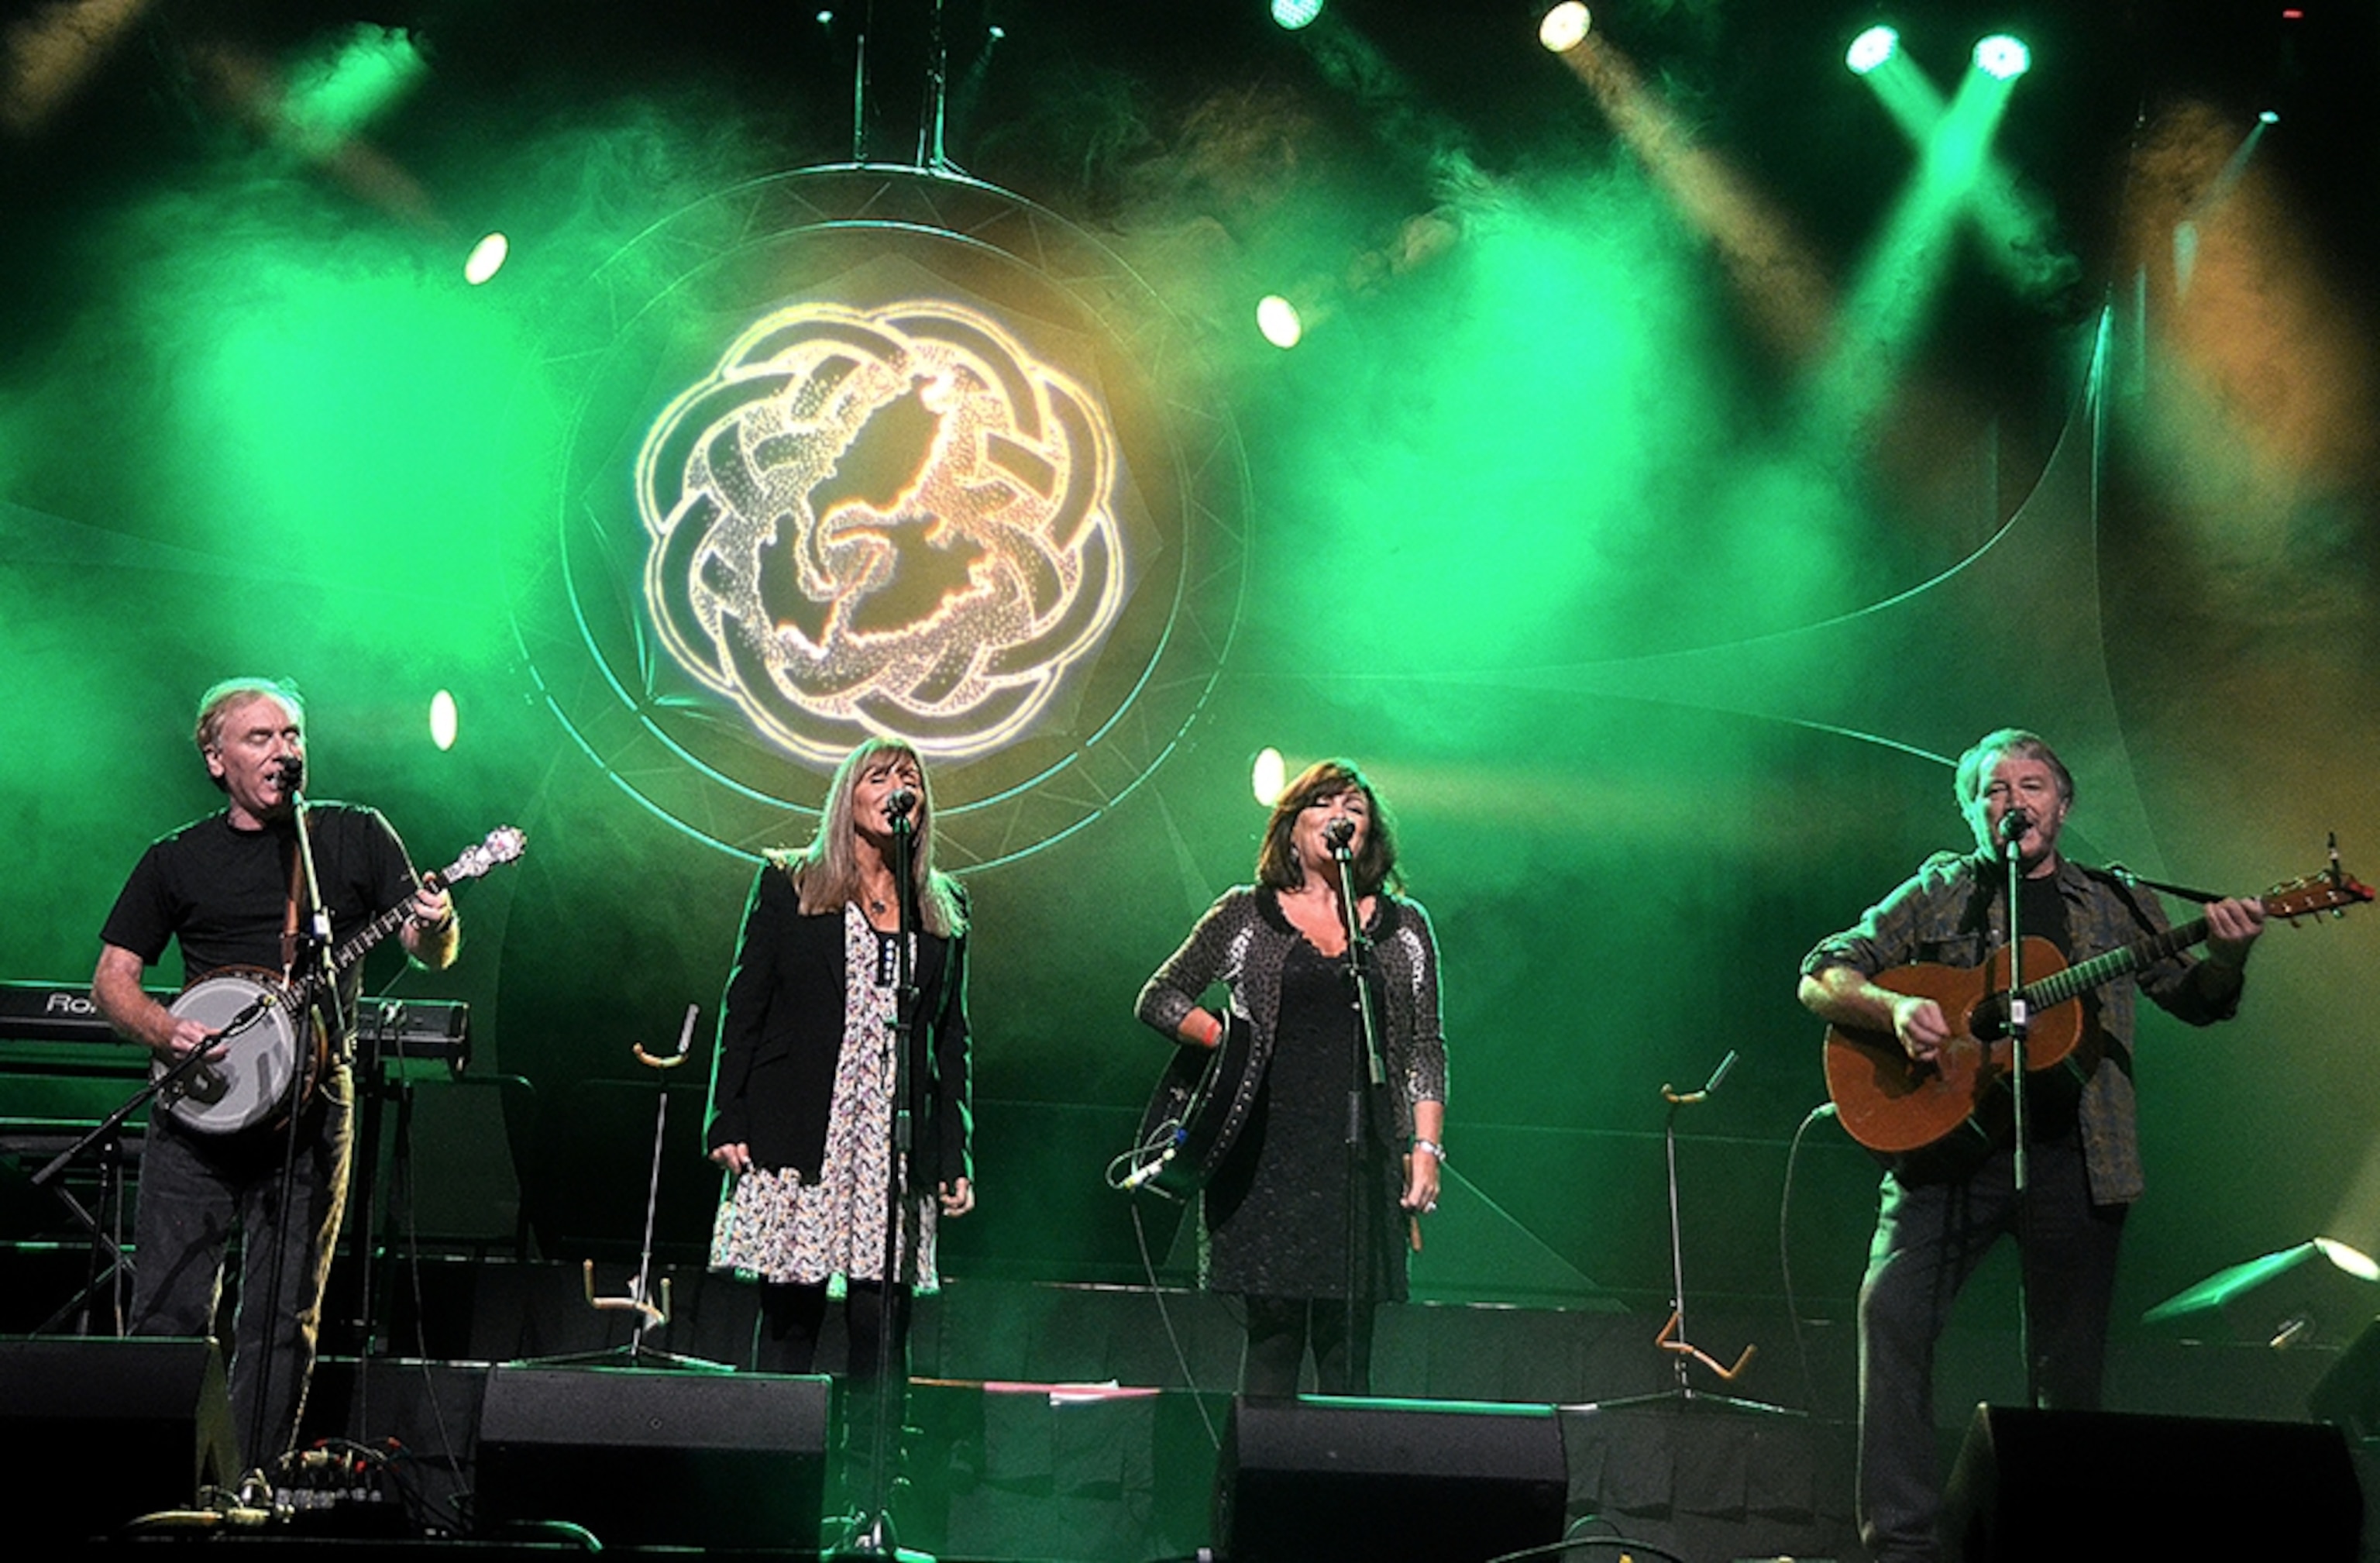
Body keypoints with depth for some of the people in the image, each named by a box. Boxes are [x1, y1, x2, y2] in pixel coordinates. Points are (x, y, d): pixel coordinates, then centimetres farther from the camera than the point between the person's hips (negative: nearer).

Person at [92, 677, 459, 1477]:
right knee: (168, 1312, -3)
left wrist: (438, 924, -19)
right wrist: (165, 1030, -9)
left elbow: (434, 956, 6)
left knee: (283, 1319, 1)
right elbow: (112, 979, 12)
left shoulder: (356, 836, 9)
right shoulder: (177, 860, 11)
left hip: (310, 1108, 0)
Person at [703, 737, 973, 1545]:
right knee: (788, 1316, 0)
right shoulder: (789, 885, 9)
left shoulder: (943, 908, 16)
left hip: (897, 1142, 2)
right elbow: (744, 1007, 5)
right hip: (800, 1136, -2)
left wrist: (956, 1153, 9)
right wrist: (727, 1122, -4)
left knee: (882, 1327, -3)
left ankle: (867, 1509, 2)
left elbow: (951, 1035, 15)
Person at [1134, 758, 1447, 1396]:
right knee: (1274, 1330, -2)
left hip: (1364, 1157, 1)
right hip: (1268, 1153, -1)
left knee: (1347, 1348, 1)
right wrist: (1233, 1040, -2)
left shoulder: (1403, 926, 12)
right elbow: (1159, 1000, 11)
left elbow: (1425, 1049, 11)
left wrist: (1426, 1147, 2)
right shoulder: (1246, 915, 8)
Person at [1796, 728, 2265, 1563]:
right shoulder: (1940, 891, 10)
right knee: (1893, 1311, -18)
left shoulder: (2114, 902, 14)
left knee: (2070, 1363, 5)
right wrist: (1894, 1007, -15)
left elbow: (2196, 999, 13)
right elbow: (1822, 977, 6)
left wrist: (2225, 958, -9)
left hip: (2073, 1156, 2)